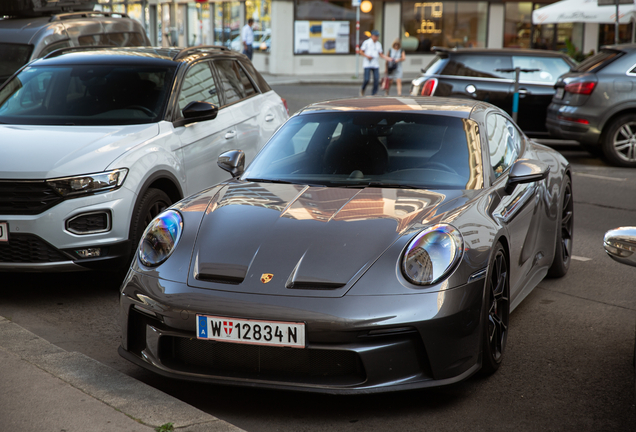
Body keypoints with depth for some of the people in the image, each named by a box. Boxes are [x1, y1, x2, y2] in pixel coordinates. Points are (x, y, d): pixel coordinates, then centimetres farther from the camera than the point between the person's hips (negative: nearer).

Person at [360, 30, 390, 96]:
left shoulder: (379, 44, 14)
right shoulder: (366, 42, 0)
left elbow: (381, 55, 15)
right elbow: (361, 51, 1)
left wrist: (390, 59, 5)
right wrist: (367, 56, -15)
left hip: (376, 65, 5)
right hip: (367, 64, -5)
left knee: (376, 79, -6)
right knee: (366, 79, -10)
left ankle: (373, 94, 1)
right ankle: (362, 90, 17)